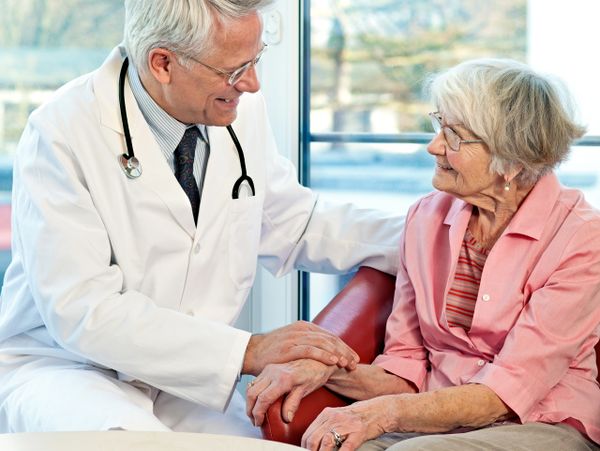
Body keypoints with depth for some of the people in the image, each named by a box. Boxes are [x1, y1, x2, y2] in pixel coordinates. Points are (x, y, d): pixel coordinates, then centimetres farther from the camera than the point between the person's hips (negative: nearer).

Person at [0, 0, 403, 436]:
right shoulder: (61, 133, -18)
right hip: (64, 368, -5)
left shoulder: (242, 109, -1)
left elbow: (291, 224, 14)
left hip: (186, 383, 5)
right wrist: (247, 351, -27)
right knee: (128, 436, -35)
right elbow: (82, 312, -23)